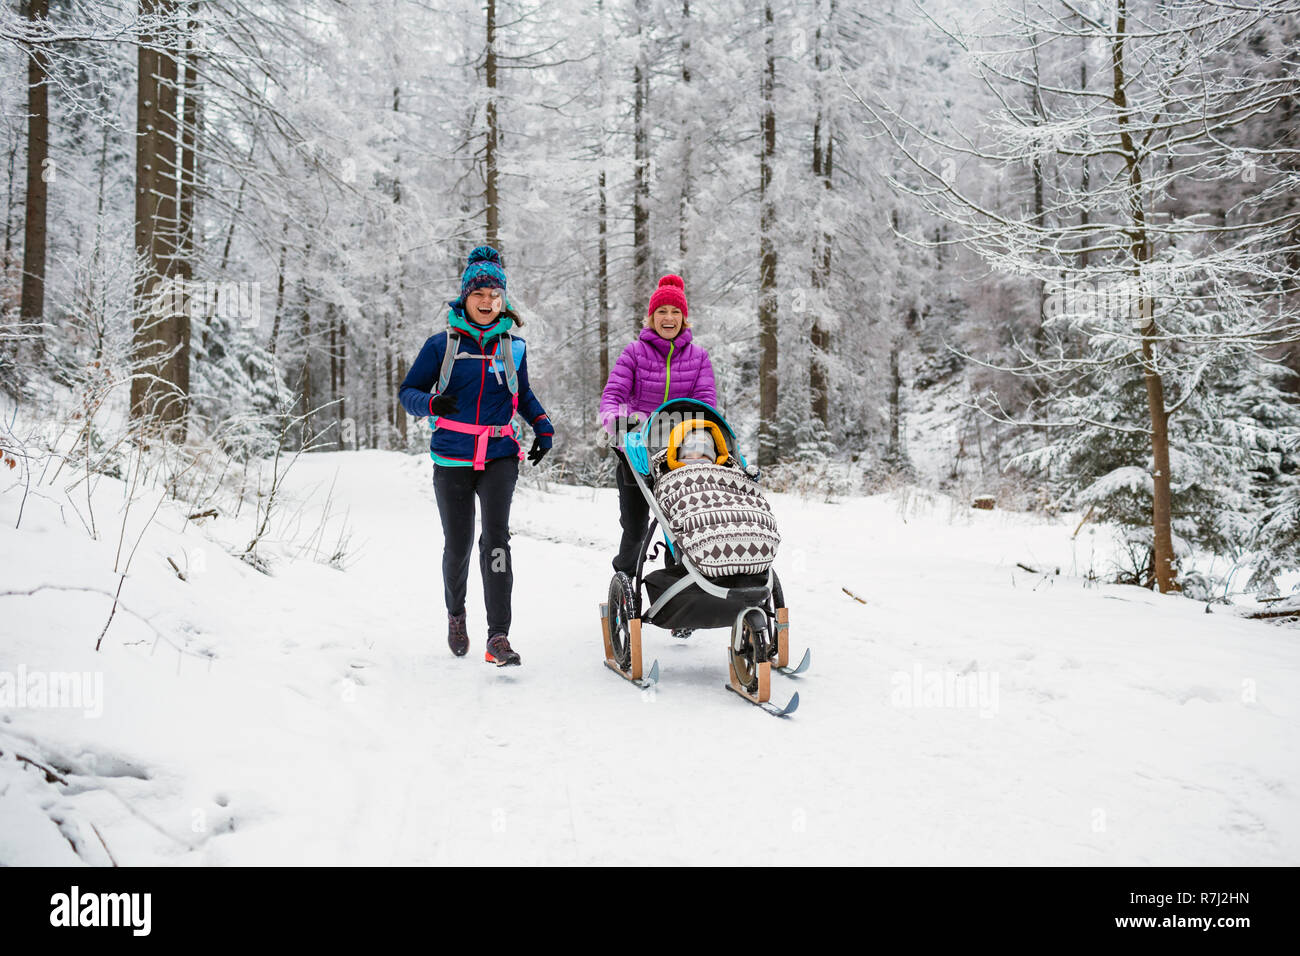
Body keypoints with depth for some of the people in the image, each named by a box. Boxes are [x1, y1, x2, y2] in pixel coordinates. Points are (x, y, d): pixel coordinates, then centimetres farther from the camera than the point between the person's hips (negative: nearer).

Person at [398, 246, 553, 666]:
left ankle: (498, 635, -16)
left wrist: (543, 426, 8)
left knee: (496, 537, -16)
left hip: (500, 457, 1)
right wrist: (432, 403, -18)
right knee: (458, 545, 5)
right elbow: (408, 391, 4)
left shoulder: (513, 346, 9)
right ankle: (455, 612, 35)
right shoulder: (442, 344, 2)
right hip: (452, 457, -1)